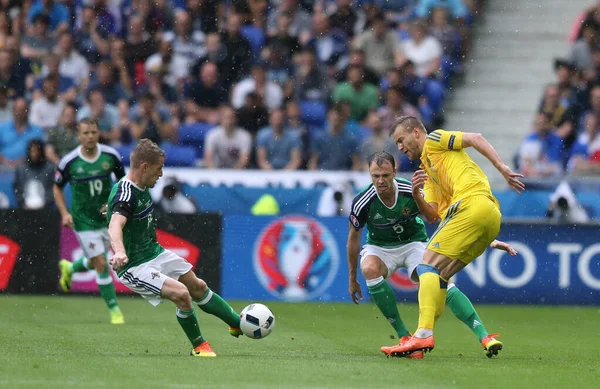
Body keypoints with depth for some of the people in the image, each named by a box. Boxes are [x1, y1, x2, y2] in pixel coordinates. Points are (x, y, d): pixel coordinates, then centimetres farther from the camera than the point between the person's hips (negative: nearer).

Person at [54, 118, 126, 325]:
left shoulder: (111, 156, -10)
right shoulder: (69, 162, -15)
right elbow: (57, 187, 1)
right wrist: (64, 213, -11)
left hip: (106, 216, 4)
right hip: (83, 220, -3)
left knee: (94, 262, 18)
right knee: (101, 264, -11)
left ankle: (69, 268, 51)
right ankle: (114, 309, 1)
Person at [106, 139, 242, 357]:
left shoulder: (142, 187, 2)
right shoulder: (125, 194, -29)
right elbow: (115, 225, -48)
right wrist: (119, 252, -66)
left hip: (154, 252, 10)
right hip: (134, 266, -10)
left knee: (198, 287, 18)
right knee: (181, 293, -23)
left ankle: (238, 324, 38)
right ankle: (198, 346, -1)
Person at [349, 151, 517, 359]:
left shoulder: (413, 192, -24)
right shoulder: (362, 203, -23)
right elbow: (354, 238, -5)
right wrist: (352, 278, 3)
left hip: (414, 243, 0)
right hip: (380, 248, 0)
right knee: (370, 269, -35)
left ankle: (483, 335, -31)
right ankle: (403, 335, -23)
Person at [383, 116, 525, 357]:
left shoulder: (434, 141, 12)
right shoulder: (428, 173, 34)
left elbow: (475, 139, -2)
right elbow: (432, 216, 23)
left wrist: (503, 169, -11)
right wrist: (416, 195, 4)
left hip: (472, 203, -9)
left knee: (428, 265, -12)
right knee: (436, 275, 9)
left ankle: (424, 334, -25)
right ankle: (423, 336, 2)